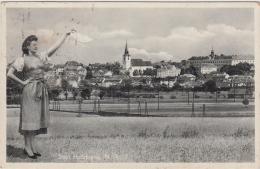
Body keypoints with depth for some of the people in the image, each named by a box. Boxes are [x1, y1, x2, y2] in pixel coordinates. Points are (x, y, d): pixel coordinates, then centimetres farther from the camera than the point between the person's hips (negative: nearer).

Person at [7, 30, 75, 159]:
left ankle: (32, 146, 15)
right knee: (29, 117, -4)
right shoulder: (22, 59, -3)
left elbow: (56, 46, 12)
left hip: (42, 90, 6)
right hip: (30, 90, -6)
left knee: (37, 118, 8)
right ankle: (28, 147, 2)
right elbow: (9, 74, -6)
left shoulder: (41, 57, 12)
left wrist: (66, 34, 9)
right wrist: (22, 82, -4)